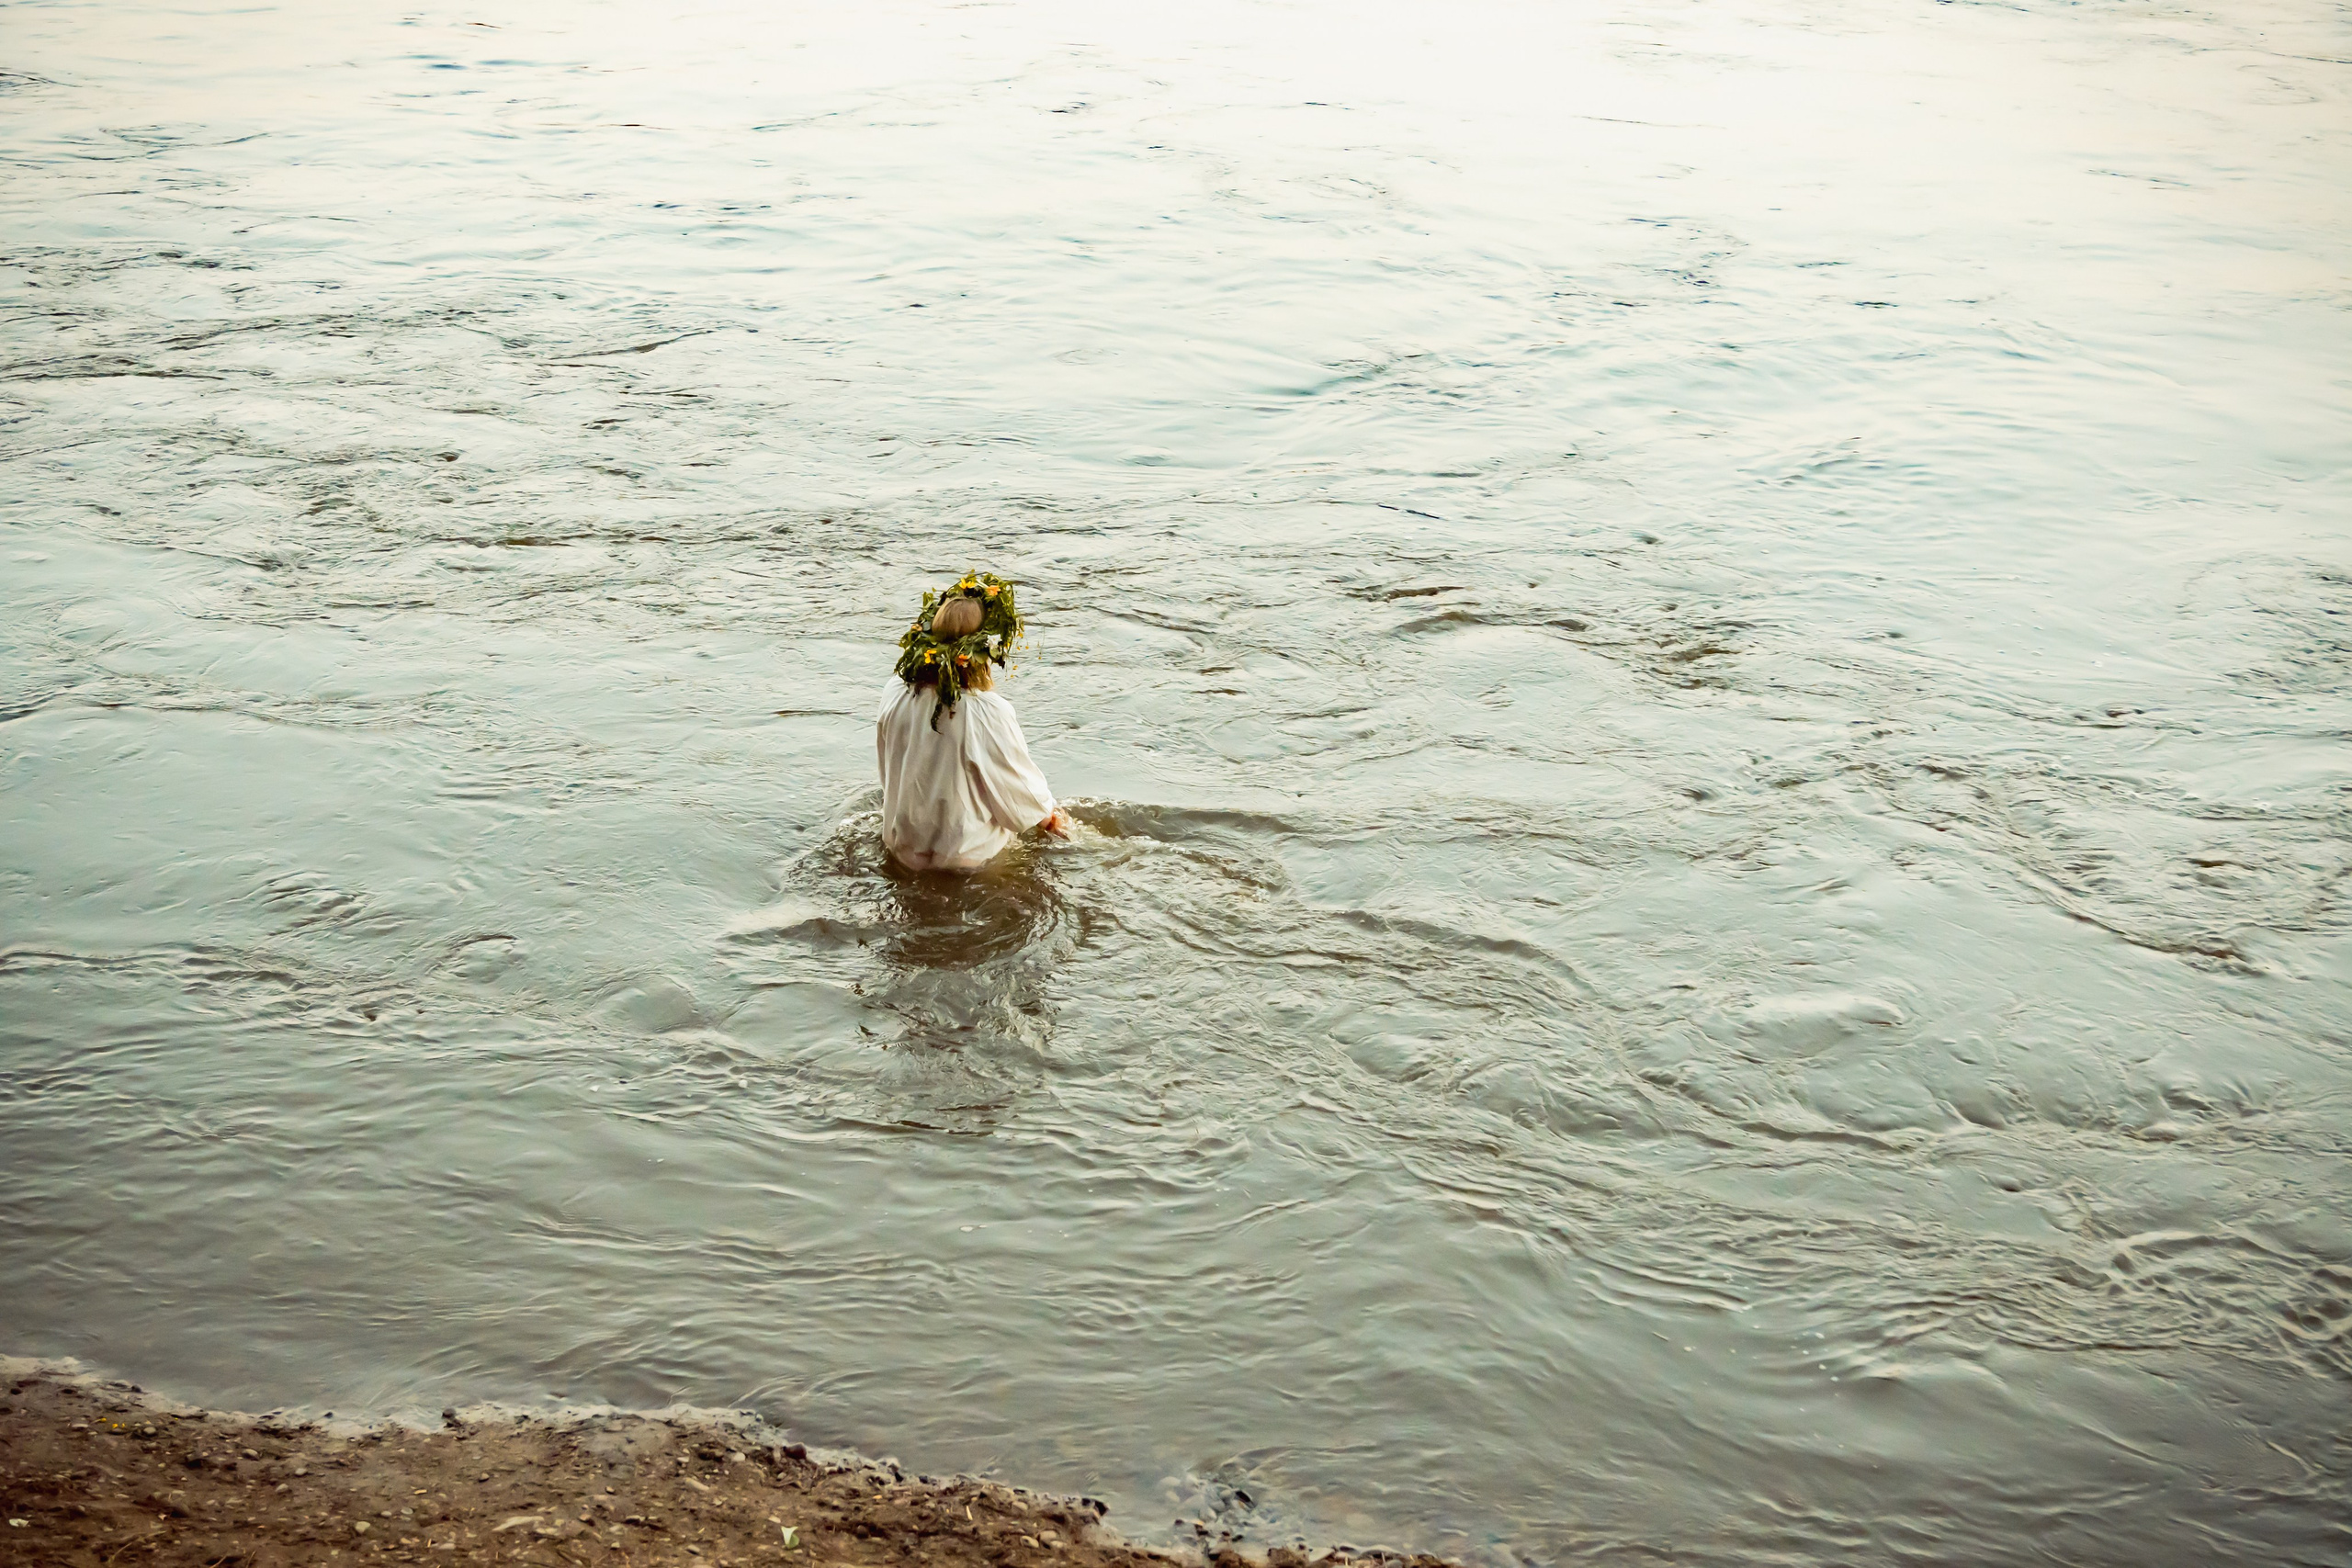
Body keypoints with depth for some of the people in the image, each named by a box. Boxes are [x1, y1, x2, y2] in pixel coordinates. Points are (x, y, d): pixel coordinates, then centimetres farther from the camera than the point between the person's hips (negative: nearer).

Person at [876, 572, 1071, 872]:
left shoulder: (895, 692, -15)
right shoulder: (991, 713, -31)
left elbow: (887, 768, 2)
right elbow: (1019, 788, -15)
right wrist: (1051, 819, 8)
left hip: (901, 847, 5)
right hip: (962, 856, -4)